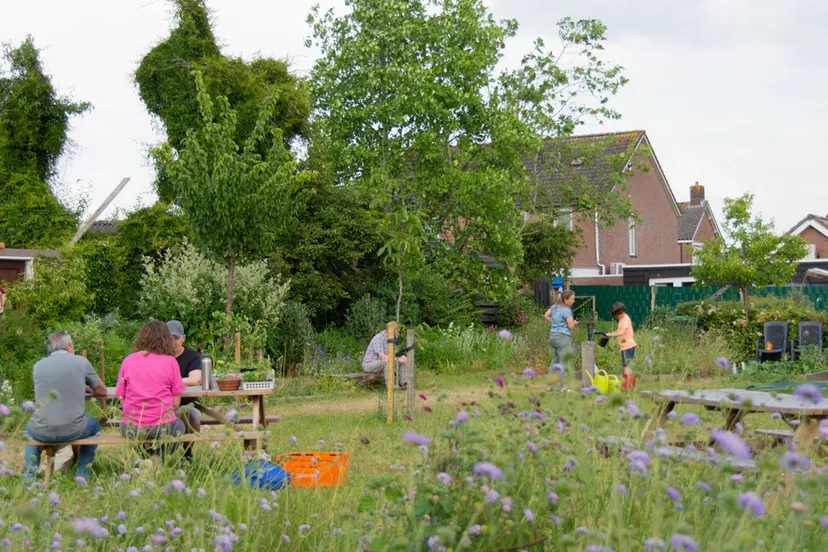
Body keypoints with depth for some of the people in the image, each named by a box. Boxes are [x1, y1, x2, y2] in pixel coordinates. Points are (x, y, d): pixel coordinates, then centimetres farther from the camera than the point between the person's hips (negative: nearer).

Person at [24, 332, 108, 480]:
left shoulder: (38, 365, 4)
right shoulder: (81, 362, -2)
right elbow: (102, 391, 7)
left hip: (42, 433, 2)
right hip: (73, 431, -2)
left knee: (30, 429, 38)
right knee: (94, 426, 32)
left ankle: (29, 473, 30)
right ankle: (83, 473, 29)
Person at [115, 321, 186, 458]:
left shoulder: (128, 361, 3)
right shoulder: (170, 361, -3)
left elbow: (121, 399, 2)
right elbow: (176, 403, -3)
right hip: (163, 428, -1)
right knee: (179, 425, 31)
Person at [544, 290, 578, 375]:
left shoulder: (555, 306, 9)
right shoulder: (567, 310, -15)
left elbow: (546, 315, 21)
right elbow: (571, 326, -14)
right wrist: (575, 323, 6)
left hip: (552, 336, 8)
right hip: (563, 337, -8)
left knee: (554, 361, 16)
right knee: (564, 363, -3)